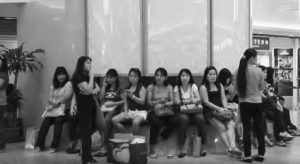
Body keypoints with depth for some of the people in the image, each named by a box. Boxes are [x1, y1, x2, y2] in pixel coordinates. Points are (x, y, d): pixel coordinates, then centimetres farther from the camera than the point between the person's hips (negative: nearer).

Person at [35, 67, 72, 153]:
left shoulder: (68, 84, 4)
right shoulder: (53, 86, 21)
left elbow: (67, 96, -9)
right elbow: (50, 98, 12)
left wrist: (57, 102, -8)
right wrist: (53, 102, -10)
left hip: (63, 108, -5)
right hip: (52, 109, 5)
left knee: (58, 120, -33)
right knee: (45, 122, -21)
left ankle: (54, 146, -26)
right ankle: (39, 145, -13)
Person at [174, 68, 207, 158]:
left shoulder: (193, 86, 10)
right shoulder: (177, 88, 8)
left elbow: (199, 98, -1)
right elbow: (176, 101, -3)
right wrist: (189, 101, -12)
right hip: (183, 110, -1)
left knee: (200, 119, -31)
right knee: (183, 119, -34)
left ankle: (203, 147, -20)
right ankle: (182, 149, -27)